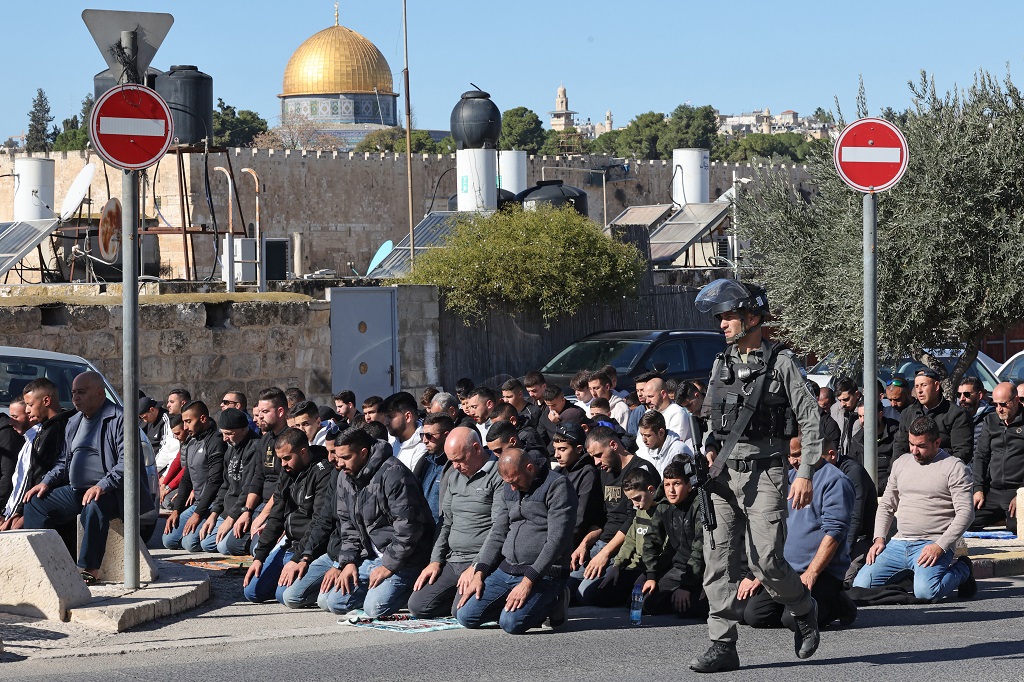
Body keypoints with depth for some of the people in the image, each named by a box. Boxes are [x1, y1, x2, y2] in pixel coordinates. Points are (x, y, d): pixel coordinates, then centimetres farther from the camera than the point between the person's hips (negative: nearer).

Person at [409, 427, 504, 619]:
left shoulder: (499, 476, -10)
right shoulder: (455, 476, 18)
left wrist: (476, 567, -19)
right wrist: (436, 561, 11)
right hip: (453, 560, 8)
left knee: (461, 610, -27)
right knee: (418, 605, -5)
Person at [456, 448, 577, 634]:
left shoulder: (557, 486, -10)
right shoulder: (509, 489, 14)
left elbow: (557, 540, -17)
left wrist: (528, 581, -23)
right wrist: (479, 573, 4)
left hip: (543, 573, -8)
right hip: (506, 568, 8)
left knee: (511, 622, -28)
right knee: (466, 615, -5)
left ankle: (552, 604, 1)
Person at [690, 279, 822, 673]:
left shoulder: (780, 362, -3)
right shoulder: (722, 364, 14)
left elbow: (811, 420, -4)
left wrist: (805, 474, -10)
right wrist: (710, 448, 6)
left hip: (764, 473, -6)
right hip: (723, 474, 6)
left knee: (765, 560, -12)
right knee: (718, 561, -1)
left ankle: (804, 611, 17)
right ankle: (722, 646, 2)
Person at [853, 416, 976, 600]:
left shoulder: (954, 467, -3)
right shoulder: (901, 462, 16)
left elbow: (965, 513, -9)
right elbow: (886, 505, 22)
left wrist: (940, 547, -19)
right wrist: (879, 539, 5)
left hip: (933, 545, -5)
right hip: (899, 543, 5)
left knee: (924, 591, -30)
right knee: (861, 584, -12)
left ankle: (962, 570, 3)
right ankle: (912, 574, 12)